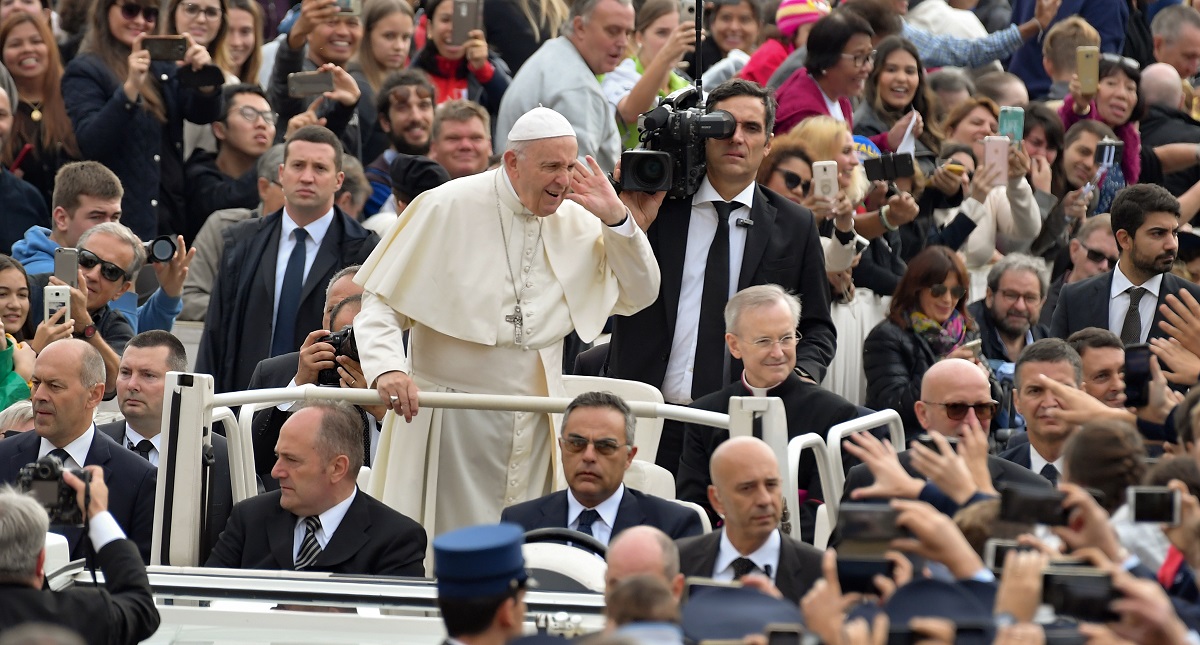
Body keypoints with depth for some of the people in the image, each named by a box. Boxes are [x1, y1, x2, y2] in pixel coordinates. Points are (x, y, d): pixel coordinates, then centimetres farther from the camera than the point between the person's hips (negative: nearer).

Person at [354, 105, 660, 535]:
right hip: (449, 417, -4)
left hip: (533, 425, 4)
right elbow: (381, 302, -6)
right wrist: (386, 369, -24)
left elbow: (637, 297, 10)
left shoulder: (576, 221, 6)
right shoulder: (448, 208, -6)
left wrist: (618, 221, -4)